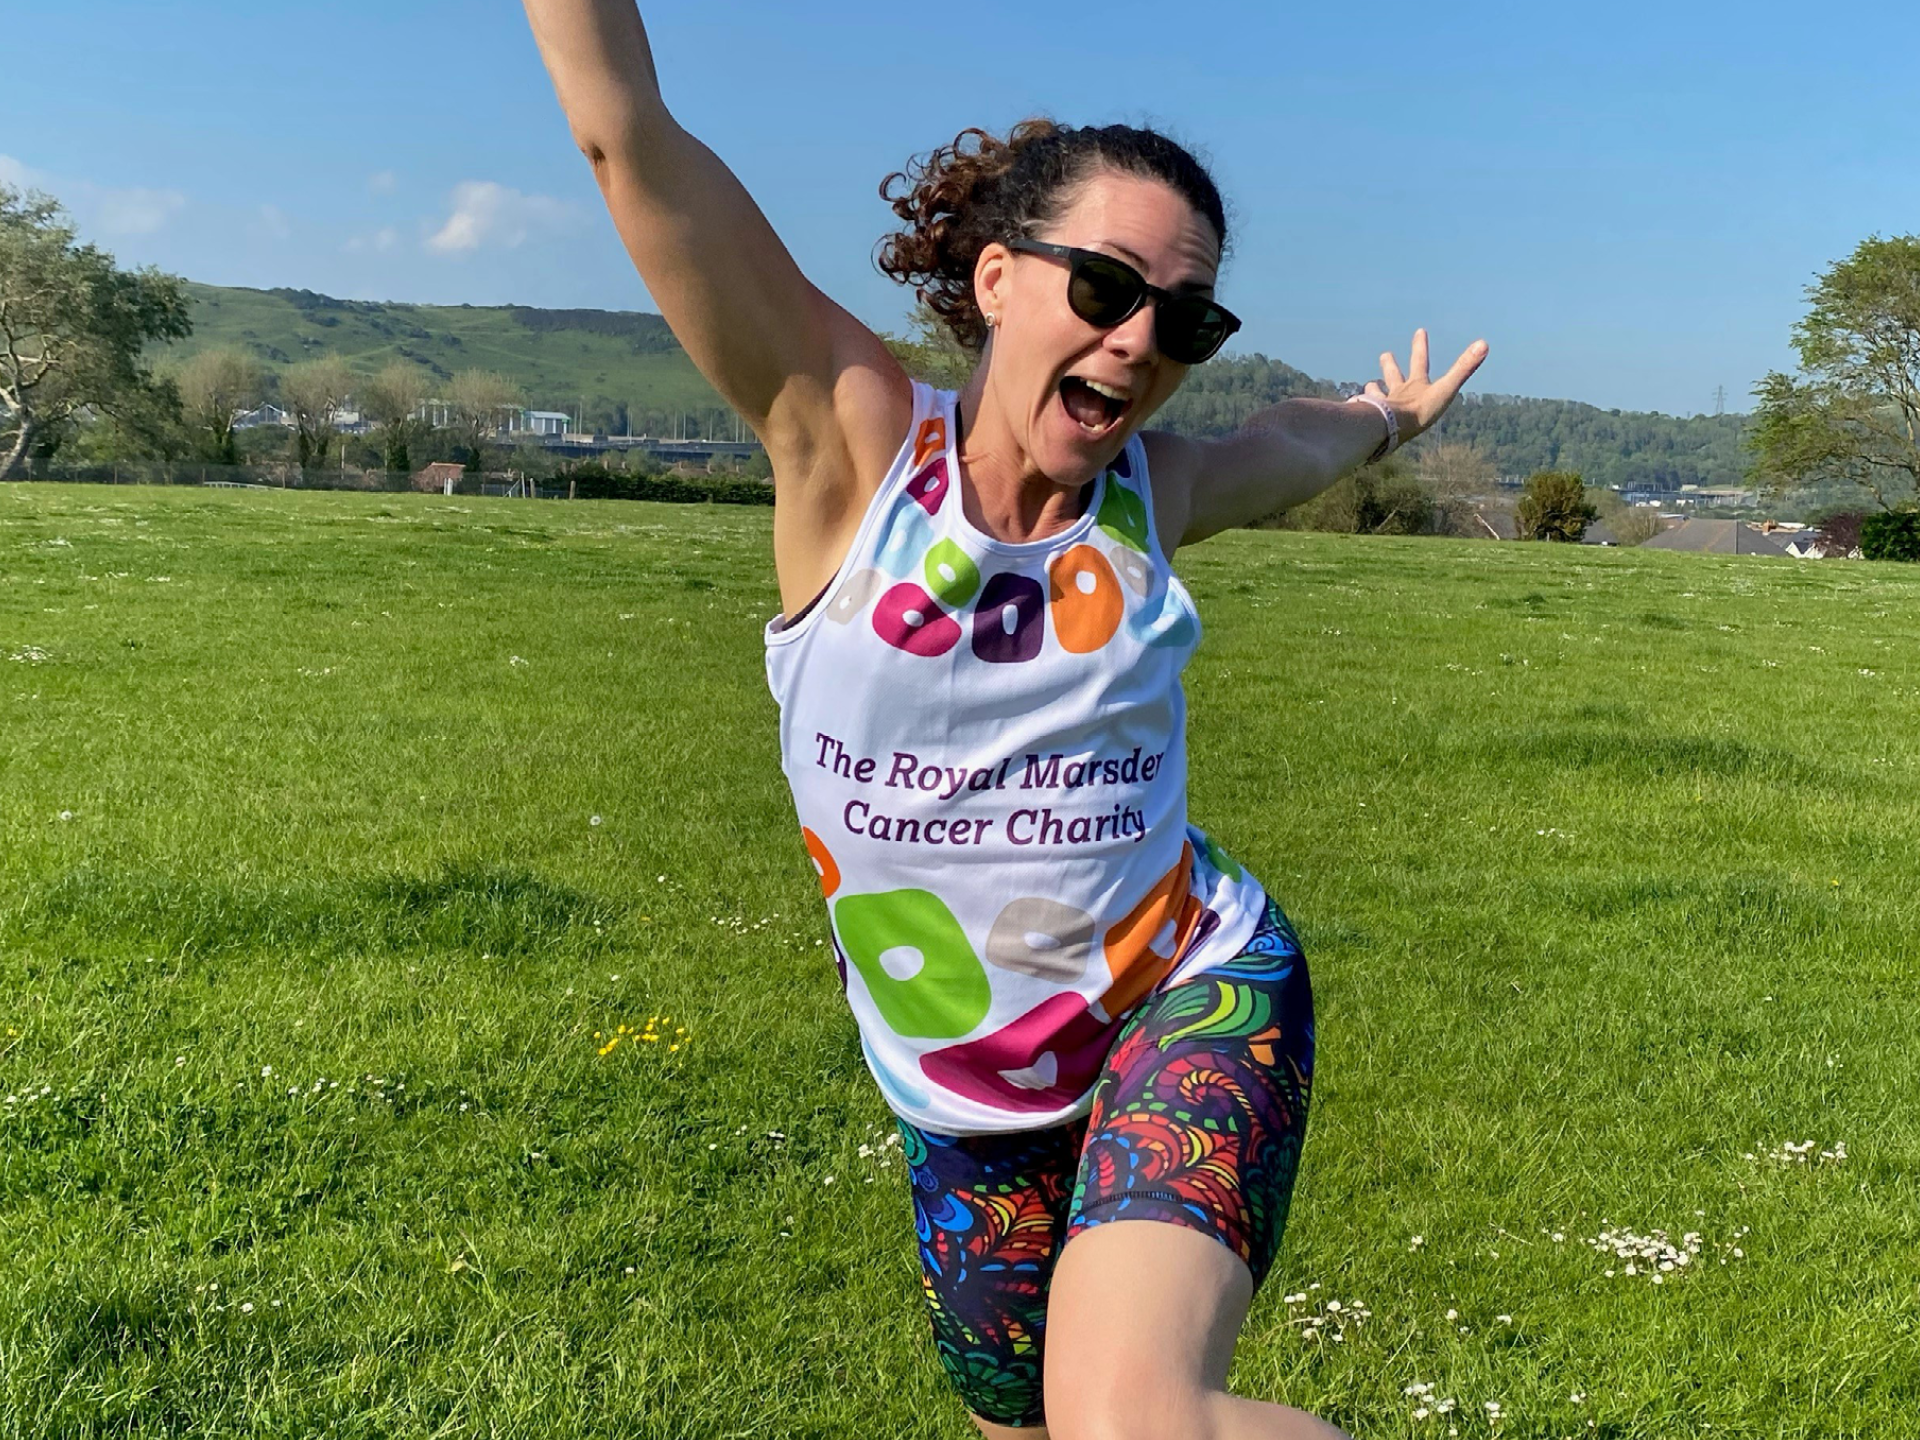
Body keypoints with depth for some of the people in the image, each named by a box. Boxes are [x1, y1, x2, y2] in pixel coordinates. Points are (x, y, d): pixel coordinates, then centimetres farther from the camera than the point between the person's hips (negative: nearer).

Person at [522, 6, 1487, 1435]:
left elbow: (1298, 435, 24)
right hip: (967, 1099, 1)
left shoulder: (1157, 491, -2)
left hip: (1193, 1004, -1)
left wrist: (1389, 419, 42)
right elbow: (625, 127, -19)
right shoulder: (849, 438, -10)